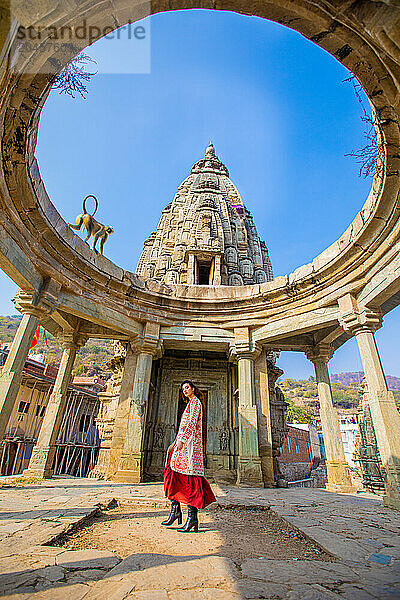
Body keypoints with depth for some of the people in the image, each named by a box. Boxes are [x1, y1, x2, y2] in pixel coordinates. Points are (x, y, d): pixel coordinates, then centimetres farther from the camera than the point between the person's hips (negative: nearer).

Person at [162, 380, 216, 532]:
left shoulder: (195, 402, -5)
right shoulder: (190, 403, 23)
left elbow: (192, 423, -17)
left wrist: (181, 439, -24)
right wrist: (175, 443, 24)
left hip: (190, 444, -9)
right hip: (183, 443, 9)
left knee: (189, 478, -9)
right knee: (173, 473, 5)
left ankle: (192, 516, -6)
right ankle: (175, 510, 10)